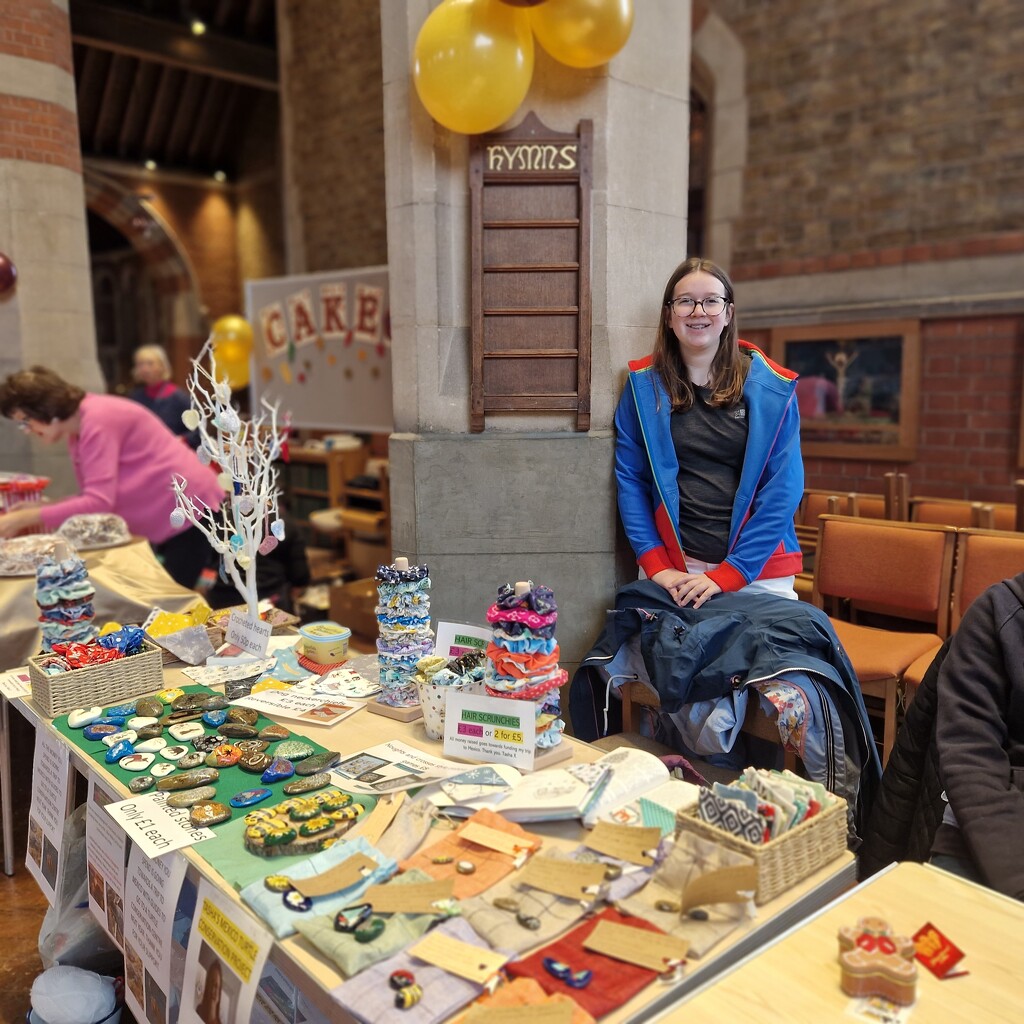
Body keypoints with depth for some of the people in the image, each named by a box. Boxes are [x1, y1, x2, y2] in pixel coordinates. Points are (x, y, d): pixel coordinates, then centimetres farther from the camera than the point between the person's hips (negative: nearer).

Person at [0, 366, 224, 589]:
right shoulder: (76, 434, 10)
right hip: (166, 521, 10)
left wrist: (24, 518, -21)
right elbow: (94, 497, 11)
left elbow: (98, 503, -26)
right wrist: (39, 509, -1)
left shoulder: (97, 419, -19)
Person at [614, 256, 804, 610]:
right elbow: (630, 479, -2)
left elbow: (783, 488, -6)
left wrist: (728, 575, -13)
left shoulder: (771, 387, -2)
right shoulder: (644, 385, 1)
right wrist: (656, 566, -11)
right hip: (673, 569, 0)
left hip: (758, 570, 0)